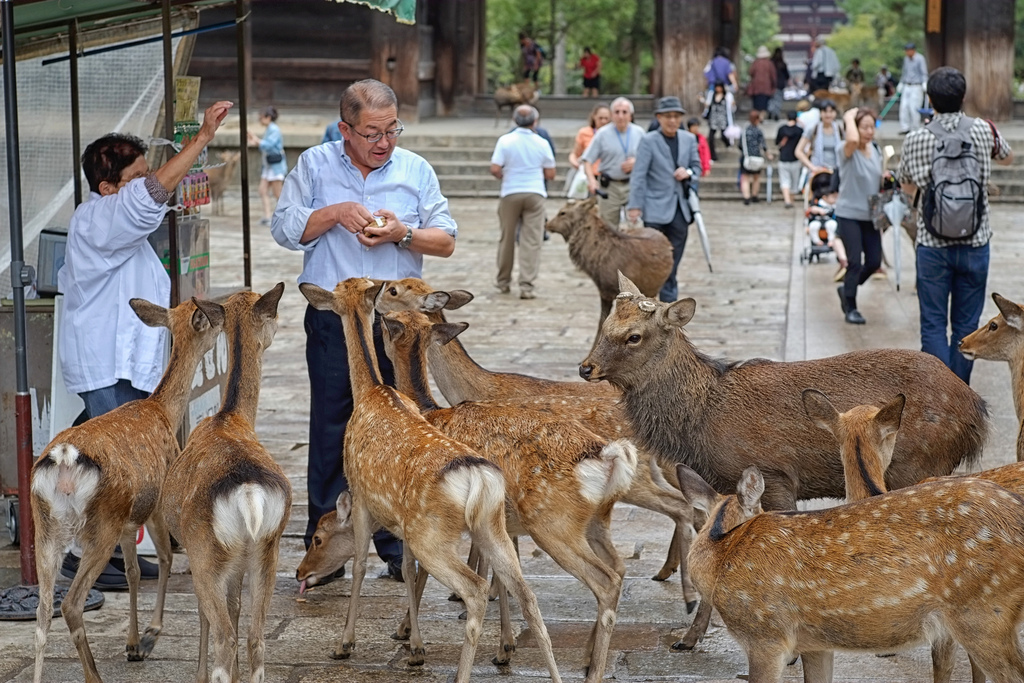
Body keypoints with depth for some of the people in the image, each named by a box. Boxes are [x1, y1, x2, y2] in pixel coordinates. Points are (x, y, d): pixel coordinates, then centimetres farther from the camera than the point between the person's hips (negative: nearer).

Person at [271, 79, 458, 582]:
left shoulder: (415, 170, 7)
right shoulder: (315, 165, 5)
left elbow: (446, 240, 6)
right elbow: (284, 229, 1)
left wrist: (403, 234, -12)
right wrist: (336, 213, -12)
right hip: (332, 322, -1)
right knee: (330, 432, 2)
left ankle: (398, 549, 12)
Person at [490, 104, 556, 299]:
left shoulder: (505, 141, -5)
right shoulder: (542, 143, -1)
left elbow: (495, 169, -11)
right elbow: (550, 174, 3)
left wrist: (505, 177, 9)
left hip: (510, 193, 0)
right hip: (535, 194, 0)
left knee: (507, 238, 13)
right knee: (531, 241, -1)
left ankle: (503, 282, 25)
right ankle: (526, 285, -8)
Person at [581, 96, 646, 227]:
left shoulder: (639, 133, 6)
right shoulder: (603, 133, 0)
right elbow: (587, 160, -1)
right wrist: (591, 179, -18)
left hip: (633, 186, 1)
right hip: (609, 186, -1)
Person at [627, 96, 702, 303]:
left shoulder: (689, 139, 8)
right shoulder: (648, 141, -5)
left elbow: (697, 167, 17)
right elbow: (639, 175, -9)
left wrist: (689, 173, -8)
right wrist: (635, 206, -14)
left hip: (680, 209, 4)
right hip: (656, 209, -4)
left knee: (673, 261, 8)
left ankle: (669, 301, 15)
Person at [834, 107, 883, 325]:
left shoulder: (876, 150, 7)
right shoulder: (847, 151, -13)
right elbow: (853, 140, -38)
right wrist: (849, 118, -21)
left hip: (870, 215, 6)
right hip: (849, 215, -6)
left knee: (874, 261, 6)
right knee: (855, 262, -9)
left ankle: (846, 290, 31)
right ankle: (851, 308, 6)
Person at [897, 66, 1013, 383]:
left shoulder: (916, 139, -7)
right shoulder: (983, 130, -4)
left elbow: (909, 188, 9)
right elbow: (1008, 158, 19)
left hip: (933, 245, -1)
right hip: (975, 242, 1)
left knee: (933, 324, 3)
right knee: (966, 324, 10)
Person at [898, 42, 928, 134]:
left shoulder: (920, 59, -8)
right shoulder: (906, 59, 14)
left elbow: (924, 73, -13)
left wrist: (924, 83, -25)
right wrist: (901, 84, 27)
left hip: (916, 87, -7)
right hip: (906, 86, 7)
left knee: (914, 108, -9)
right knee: (904, 107, -1)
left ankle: (915, 128, -1)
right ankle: (905, 128, 2)